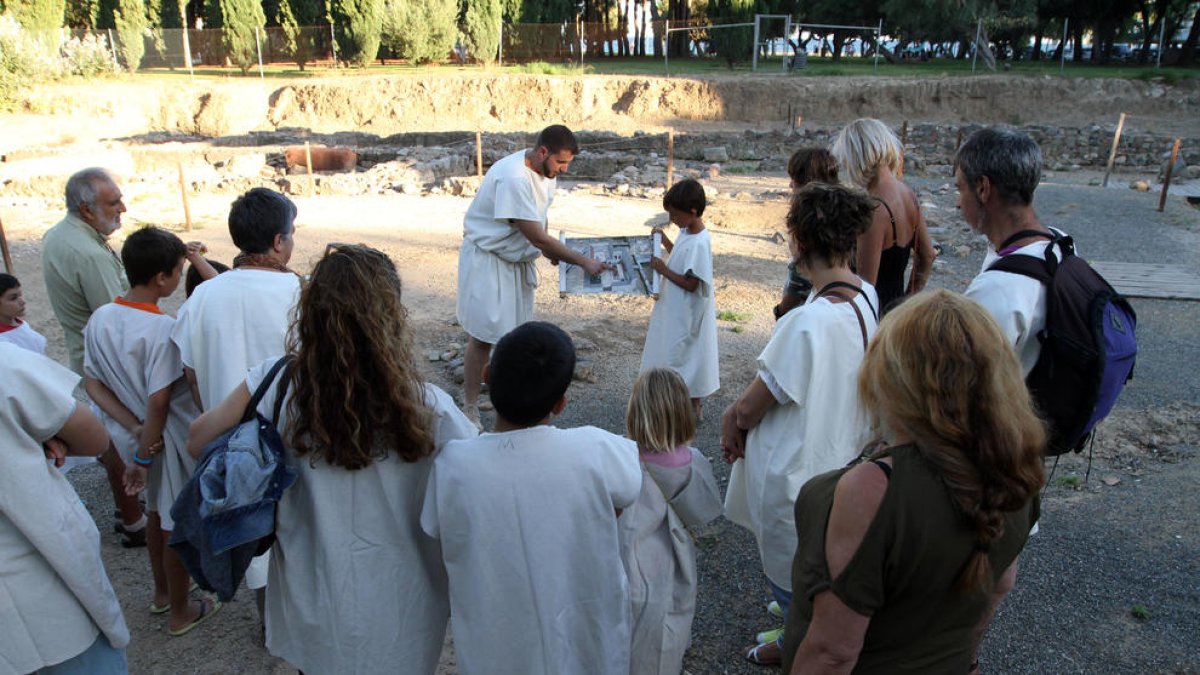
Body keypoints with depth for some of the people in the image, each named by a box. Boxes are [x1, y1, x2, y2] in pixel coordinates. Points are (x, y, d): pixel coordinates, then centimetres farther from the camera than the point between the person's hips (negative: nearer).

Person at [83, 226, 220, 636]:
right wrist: (143, 458, -15)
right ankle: (180, 612, 29)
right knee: (178, 525, 11)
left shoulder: (99, 319, -5)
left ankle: (162, 591, 46)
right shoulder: (164, 329, -27)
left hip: (141, 436, 7)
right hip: (171, 441, -7)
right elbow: (159, 402, -26)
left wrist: (135, 429, -7)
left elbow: (92, 383, -1)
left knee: (156, 511, 27)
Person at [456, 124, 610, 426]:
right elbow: (536, 236, -29)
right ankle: (470, 408, 8)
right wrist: (583, 262, -24)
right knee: (484, 335, -4)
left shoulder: (545, 171, -2)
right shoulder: (514, 178, -30)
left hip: (518, 259, 8)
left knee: (514, 331, 14)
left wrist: (551, 249, 3)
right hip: (488, 259, -8)